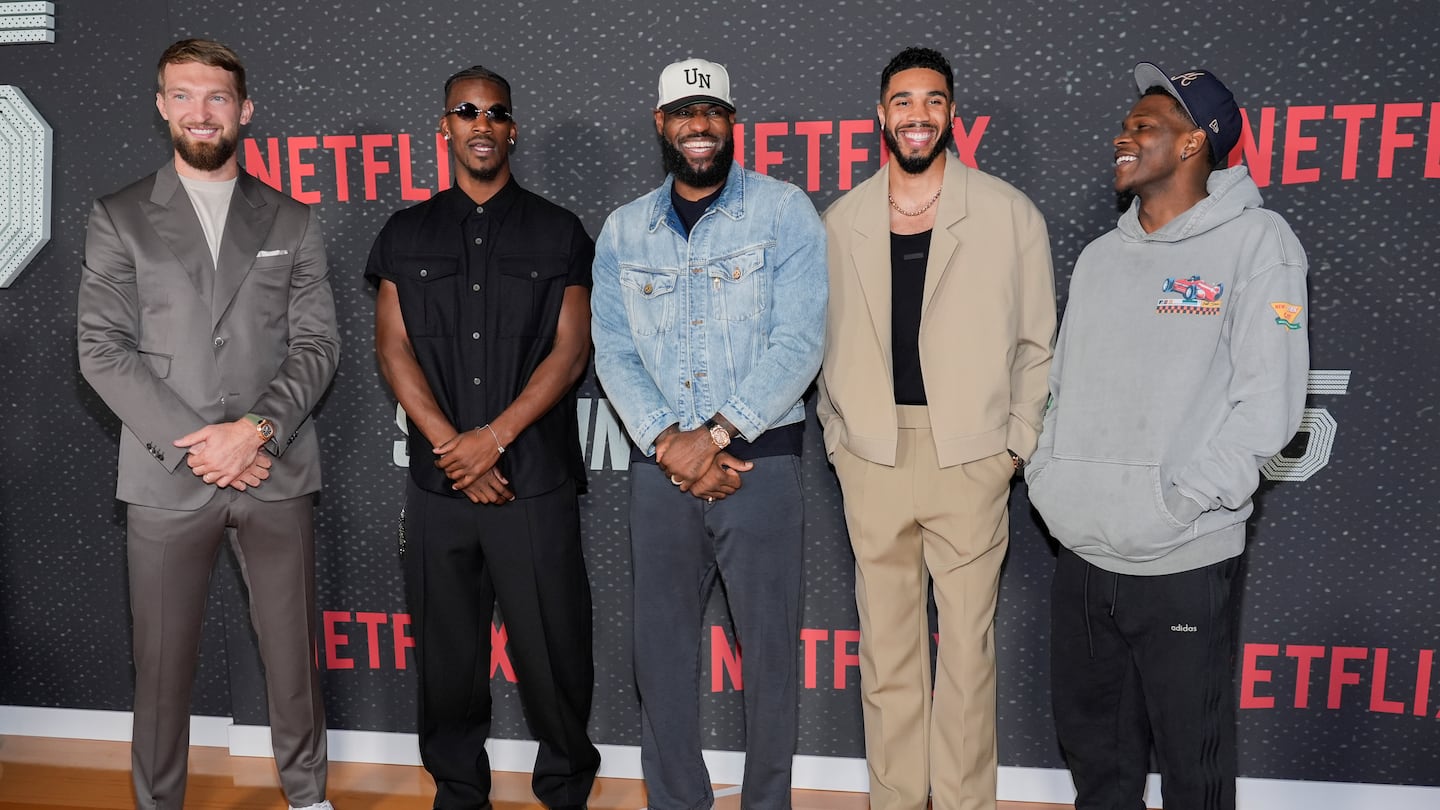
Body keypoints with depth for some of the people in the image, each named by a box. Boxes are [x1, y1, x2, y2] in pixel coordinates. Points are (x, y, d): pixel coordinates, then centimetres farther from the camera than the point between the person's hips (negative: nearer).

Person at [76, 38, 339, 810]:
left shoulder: (292, 221, 9)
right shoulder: (119, 218, 6)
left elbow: (316, 345, 2)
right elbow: (102, 349, -2)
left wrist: (255, 429, -12)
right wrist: (193, 443, -11)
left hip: (277, 474, 1)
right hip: (166, 478, 0)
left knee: (292, 653, 9)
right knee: (163, 662, 8)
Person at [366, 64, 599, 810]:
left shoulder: (557, 232, 5)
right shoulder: (406, 234, 10)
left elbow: (571, 350, -2)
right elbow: (393, 349, 4)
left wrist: (494, 438, -11)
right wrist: (453, 448, -7)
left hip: (536, 479, -2)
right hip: (437, 480, 2)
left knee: (551, 646, 2)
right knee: (447, 648, 10)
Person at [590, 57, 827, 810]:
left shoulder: (784, 211, -2)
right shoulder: (622, 230, 8)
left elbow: (798, 342, -11)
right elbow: (613, 352, 2)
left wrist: (715, 434, -16)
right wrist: (672, 445, -11)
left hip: (761, 462, -3)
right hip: (660, 466, 3)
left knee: (768, 647, 6)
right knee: (661, 644, 11)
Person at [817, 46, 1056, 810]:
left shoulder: (1009, 214, 0)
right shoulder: (841, 219, 7)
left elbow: (1037, 342, 4)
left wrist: (1017, 444, -1)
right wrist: (837, 434, 6)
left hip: (970, 455, -2)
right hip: (872, 456, 2)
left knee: (967, 643, 6)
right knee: (885, 645, 11)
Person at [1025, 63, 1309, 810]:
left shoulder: (1255, 242, -5)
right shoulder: (1100, 256, 12)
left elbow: (1269, 399, -12)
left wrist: (1179, 505, -15)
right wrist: (1048, 482, 3)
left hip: (1184, 564, -5)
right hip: (1081, 558, 5)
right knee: (1094, 746, 19)